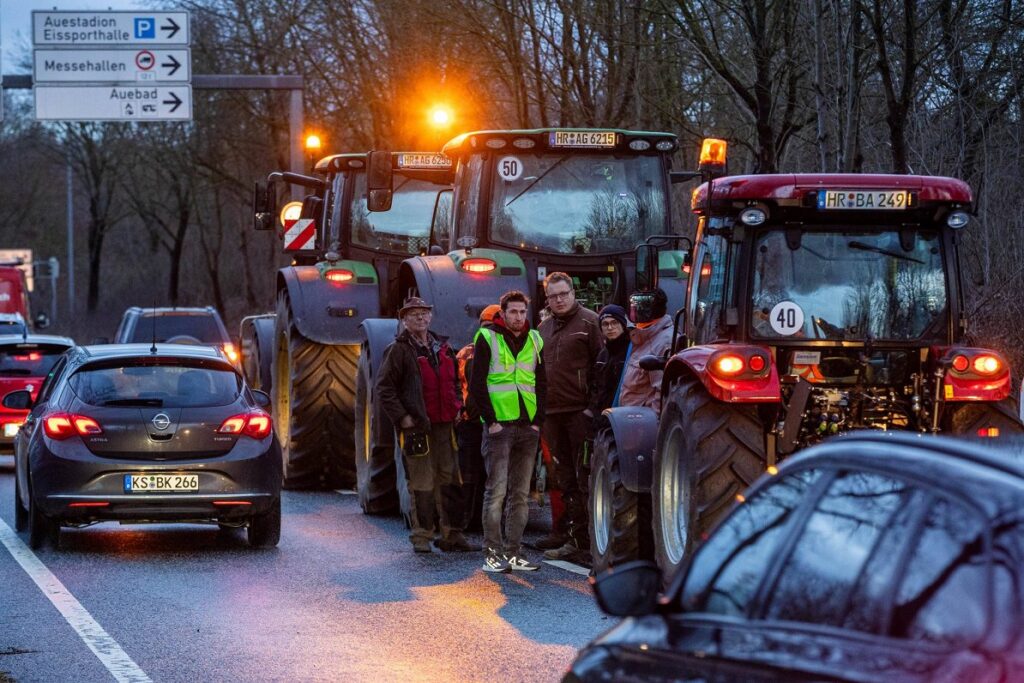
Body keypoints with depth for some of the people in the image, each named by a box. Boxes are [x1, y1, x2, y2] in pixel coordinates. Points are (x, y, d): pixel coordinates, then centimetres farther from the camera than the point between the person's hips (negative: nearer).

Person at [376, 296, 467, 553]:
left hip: (444, 425, 6)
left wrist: (458, 407, 14)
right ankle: (421, 535, -1)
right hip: (416, 426, -6)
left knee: (449, 481, 7)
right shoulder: (398, 350, -2)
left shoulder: (442, 347, 18)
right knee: (422, 484, -7)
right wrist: (401, 417, -13)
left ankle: (451, 534, 12)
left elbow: (455, 381, 29)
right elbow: (384, 388, -7)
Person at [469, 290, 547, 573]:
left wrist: (538, 420, 5)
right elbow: (477, 384, -4)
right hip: (499, 425, -5)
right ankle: (492, 554, -6)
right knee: (496, 491, -8)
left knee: (520, 493, 6)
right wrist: (491, 420, -10)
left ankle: (513, 553, 9)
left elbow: (542, 384, 16)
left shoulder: (534, 340, 14)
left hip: (528, 427, 5)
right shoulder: (487, 339, -1)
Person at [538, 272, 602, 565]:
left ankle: (589, 542, -7)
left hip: (580, 410, -7)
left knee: (584, 477, -8)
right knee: (565, 479, 10)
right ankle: (574, 540, 15)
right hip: (552, 413, 7)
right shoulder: (544, 328, 18)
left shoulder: (589, 322, -3)